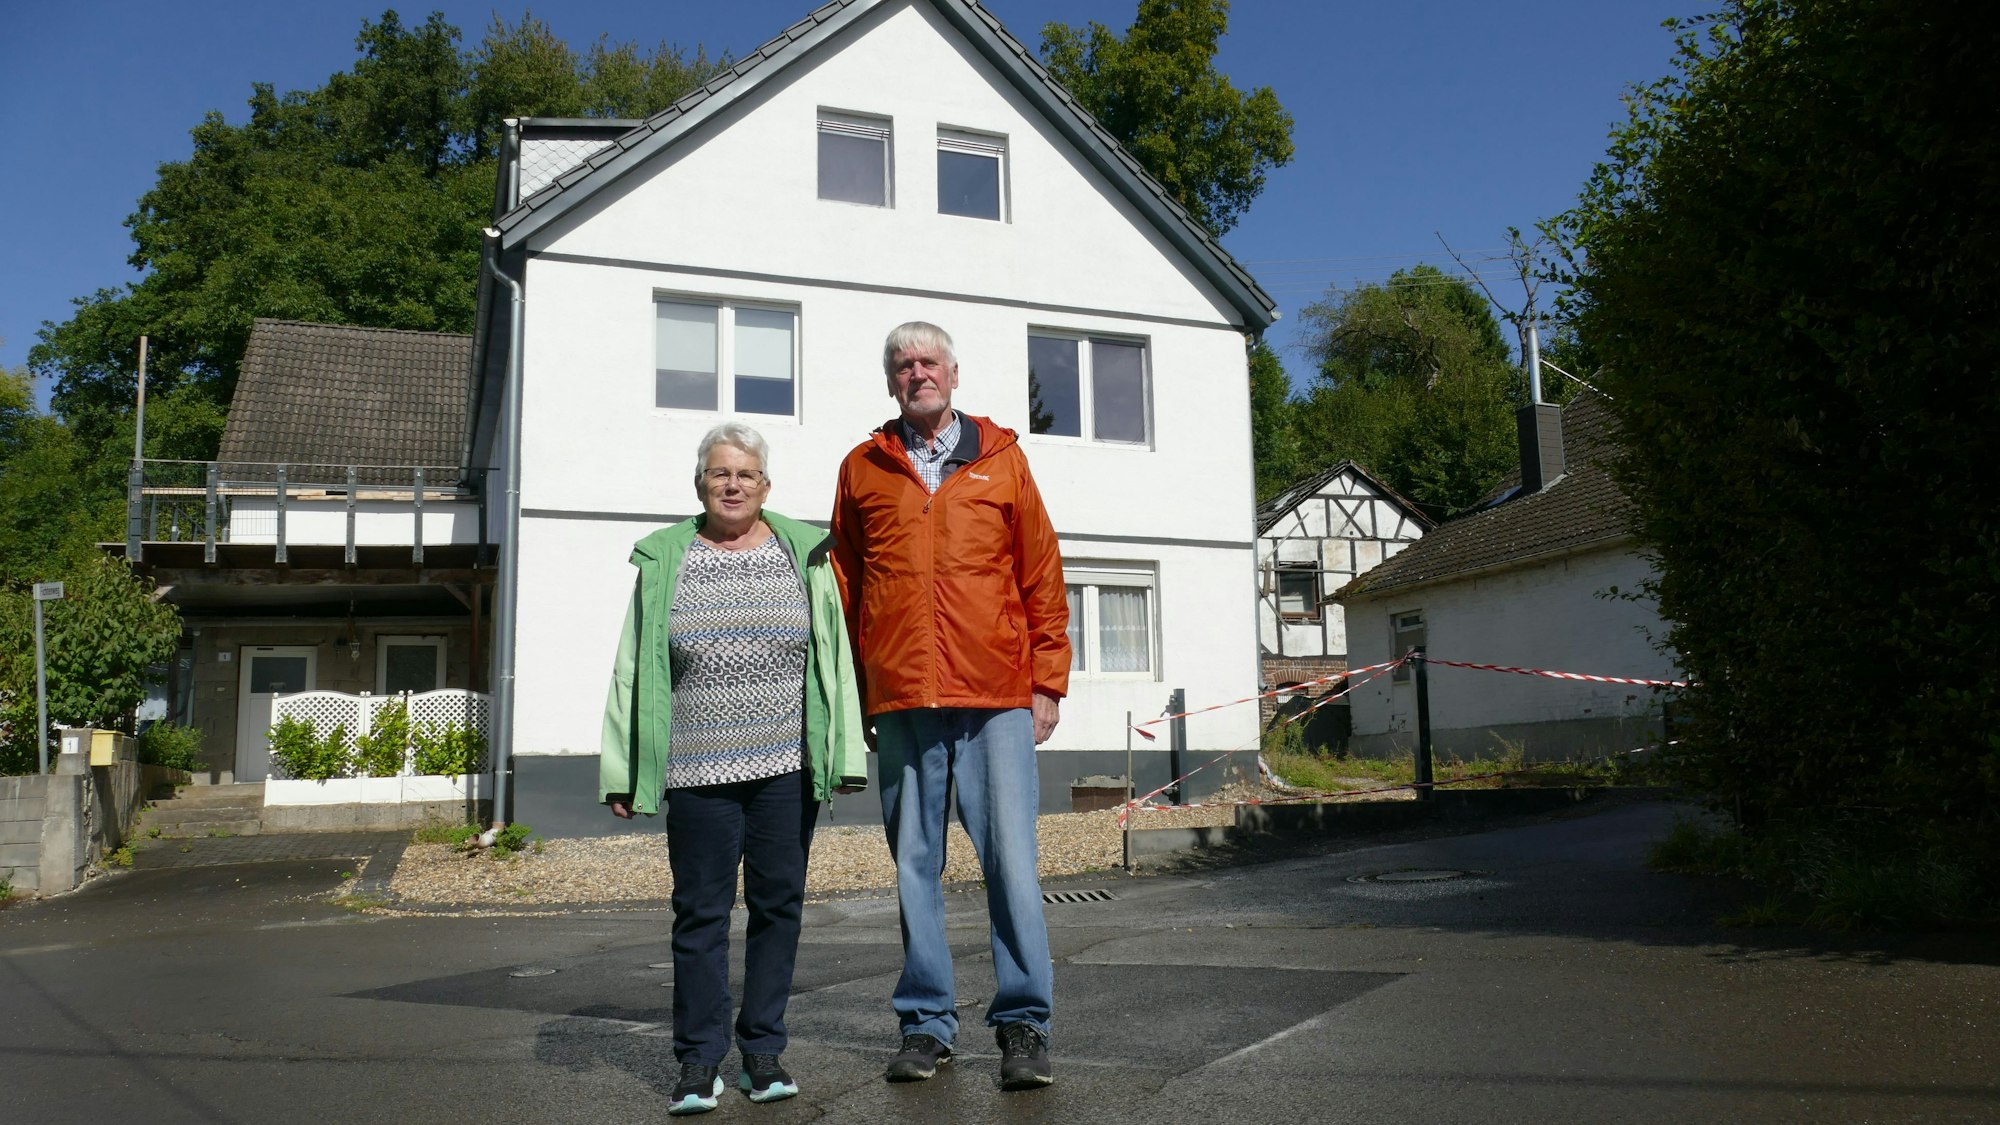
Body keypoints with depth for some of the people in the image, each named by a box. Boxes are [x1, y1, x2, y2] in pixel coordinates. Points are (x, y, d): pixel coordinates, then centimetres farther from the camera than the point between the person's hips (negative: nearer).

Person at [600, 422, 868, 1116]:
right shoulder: (664, 561, 7)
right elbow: (633, 670, 7)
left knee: (778, 904, 7)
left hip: (788, 768, 1)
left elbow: (834, 659, 6)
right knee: (700, 912, 4)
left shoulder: (804, 554, 7)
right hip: (698, 772, 0)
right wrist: (622, 773, 2)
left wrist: (844, 757, 0)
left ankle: (763, 1051, 20)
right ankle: (699, 1063, 15)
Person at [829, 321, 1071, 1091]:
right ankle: (926, 1023, 20)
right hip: (901, 699, 1)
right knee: (915, 865, 7)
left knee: (1011, 858, -3)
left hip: (996, 694, -1)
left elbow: (1041, 575, 8)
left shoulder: (1001, 458, 10)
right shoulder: (863, 469, 12)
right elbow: (843, 588, 12)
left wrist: (1049, 681, 3)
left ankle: (1023, 1022, 9)